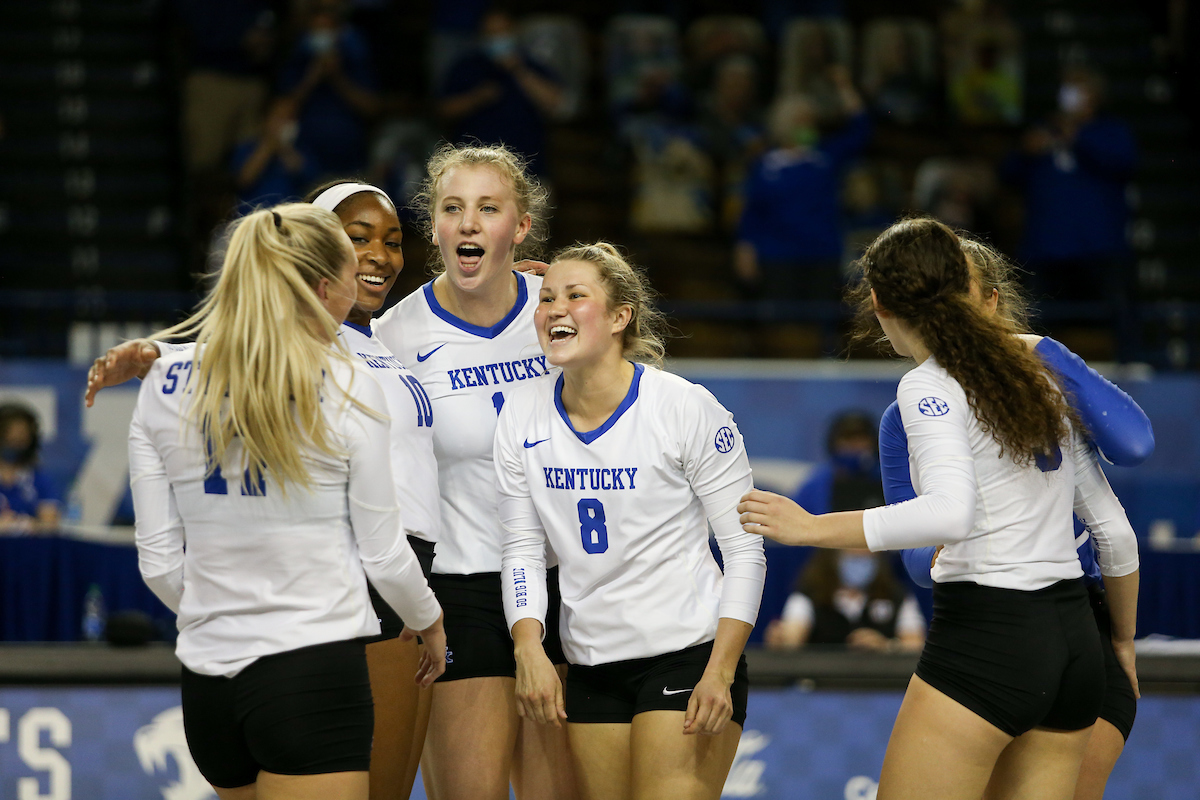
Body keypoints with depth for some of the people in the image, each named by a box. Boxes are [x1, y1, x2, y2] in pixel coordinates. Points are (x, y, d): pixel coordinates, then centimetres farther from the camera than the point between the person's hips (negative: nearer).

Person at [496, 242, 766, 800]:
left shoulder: (686, 408, -10)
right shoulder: (524, 415, 2)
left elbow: (745, 550, -7)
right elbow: (523, 549, 8)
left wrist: (720, 673, -14)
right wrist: (529, 649, -7)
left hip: (689, 653, -5)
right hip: (590, 666, 5)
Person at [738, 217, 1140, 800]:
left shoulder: (928, 387, -7)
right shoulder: (1041, 378, 15)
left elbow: (951, 512, -25)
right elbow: (1114, 528, 18)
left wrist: (811, 528, -21)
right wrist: (1122, 642, 31)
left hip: (985, 641, -7)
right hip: (1076, 642, 8)